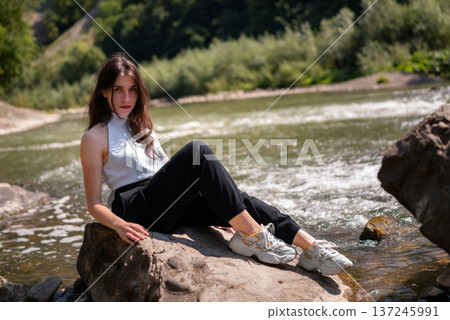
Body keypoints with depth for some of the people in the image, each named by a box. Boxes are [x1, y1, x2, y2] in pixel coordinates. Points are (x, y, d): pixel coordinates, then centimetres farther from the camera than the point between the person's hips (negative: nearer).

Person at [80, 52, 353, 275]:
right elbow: (94, 203, -3)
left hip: (170, 206, 7)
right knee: (199, 152, -27)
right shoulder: (95, 138, 1)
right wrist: (120, 226, -25)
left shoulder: (141, 126, 23)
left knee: (238, 199, -20)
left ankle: (312, 248, -28)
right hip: (138, 210, -6)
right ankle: (252, 234, -29)